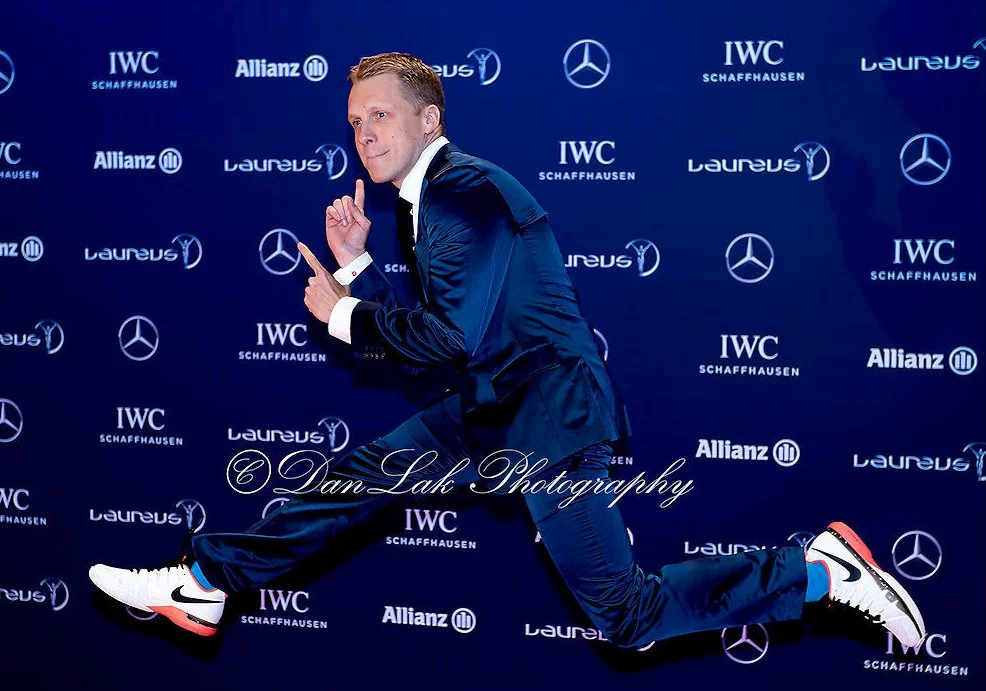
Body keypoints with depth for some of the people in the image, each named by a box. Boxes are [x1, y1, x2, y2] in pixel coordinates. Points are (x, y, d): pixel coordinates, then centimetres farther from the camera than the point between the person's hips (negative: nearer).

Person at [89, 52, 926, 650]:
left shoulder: (468, 190, -17)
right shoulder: (425, 200, 14)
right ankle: (205, 583, 17)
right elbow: (413, 333, 16)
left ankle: (822, 568, -1)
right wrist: (356, 266, 5)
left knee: (627, 620, -10)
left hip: (551, 414, -10)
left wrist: (343, 313, -12)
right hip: (494, 405, 10)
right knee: (359, 475, 9)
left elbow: (454, 335, -26)